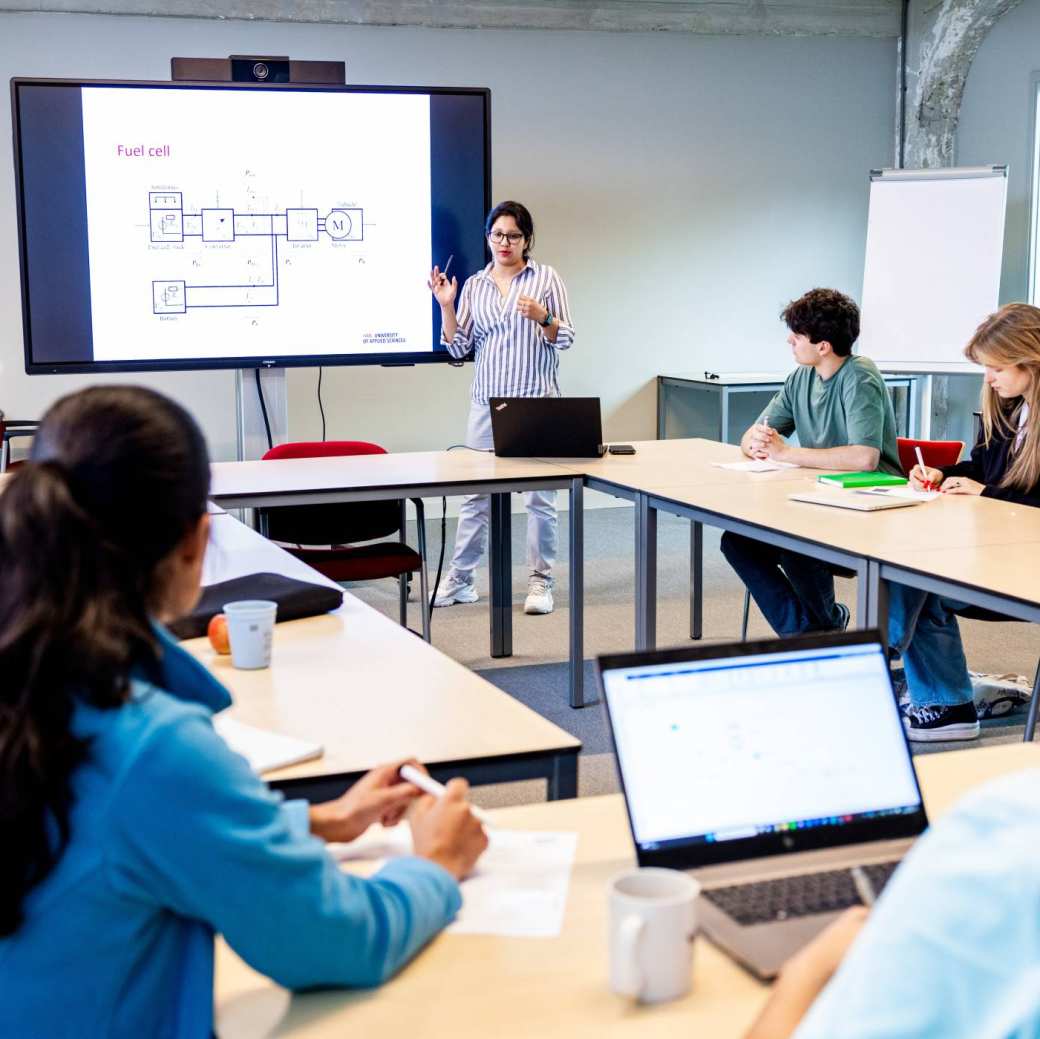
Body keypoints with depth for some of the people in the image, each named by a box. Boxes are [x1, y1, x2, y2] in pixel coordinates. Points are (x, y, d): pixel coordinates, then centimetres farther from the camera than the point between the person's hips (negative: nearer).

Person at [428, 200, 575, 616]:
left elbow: (566, 338, 0)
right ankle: (459, 580, 15)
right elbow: (458, 347, 9)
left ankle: (540, 582, 10)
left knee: (540, 496, 1)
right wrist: (446, 306, -3)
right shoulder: (474, 285, 11)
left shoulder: (546, 278, 2)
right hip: (487, 402, 3)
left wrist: (543, 317, -18)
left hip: (537, 402, -3)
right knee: (475, 494, 6)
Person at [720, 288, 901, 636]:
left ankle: (822, 625, -1)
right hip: (820, 502, 8)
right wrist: (757, 443, -15)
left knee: (794, 544, -31)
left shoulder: (859, 379, -16)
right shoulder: (801, 378, 7)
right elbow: (749, 439, 12)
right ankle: (802, 631, 0)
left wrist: (786, 453, -22)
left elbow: (865, 457, -30)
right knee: (736, 541, -10)